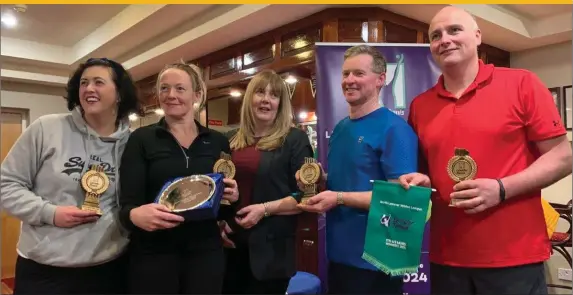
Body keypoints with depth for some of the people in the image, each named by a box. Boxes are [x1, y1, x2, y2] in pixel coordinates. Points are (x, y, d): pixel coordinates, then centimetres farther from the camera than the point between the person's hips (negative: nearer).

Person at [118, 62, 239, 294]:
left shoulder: (218, 141, 5)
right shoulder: (141, 139, -1)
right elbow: (127, 205, -7)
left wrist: (232, 197, -10)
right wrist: (136, 215, -29)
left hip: (206, 251, 2)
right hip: (153, 254, -2)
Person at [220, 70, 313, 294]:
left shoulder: (294, 139, -5)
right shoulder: (232, 140, 9)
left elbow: (305, 195, -10)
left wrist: (265, 209, -20)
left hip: (270, 246, -5)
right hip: (231, 243, 5)